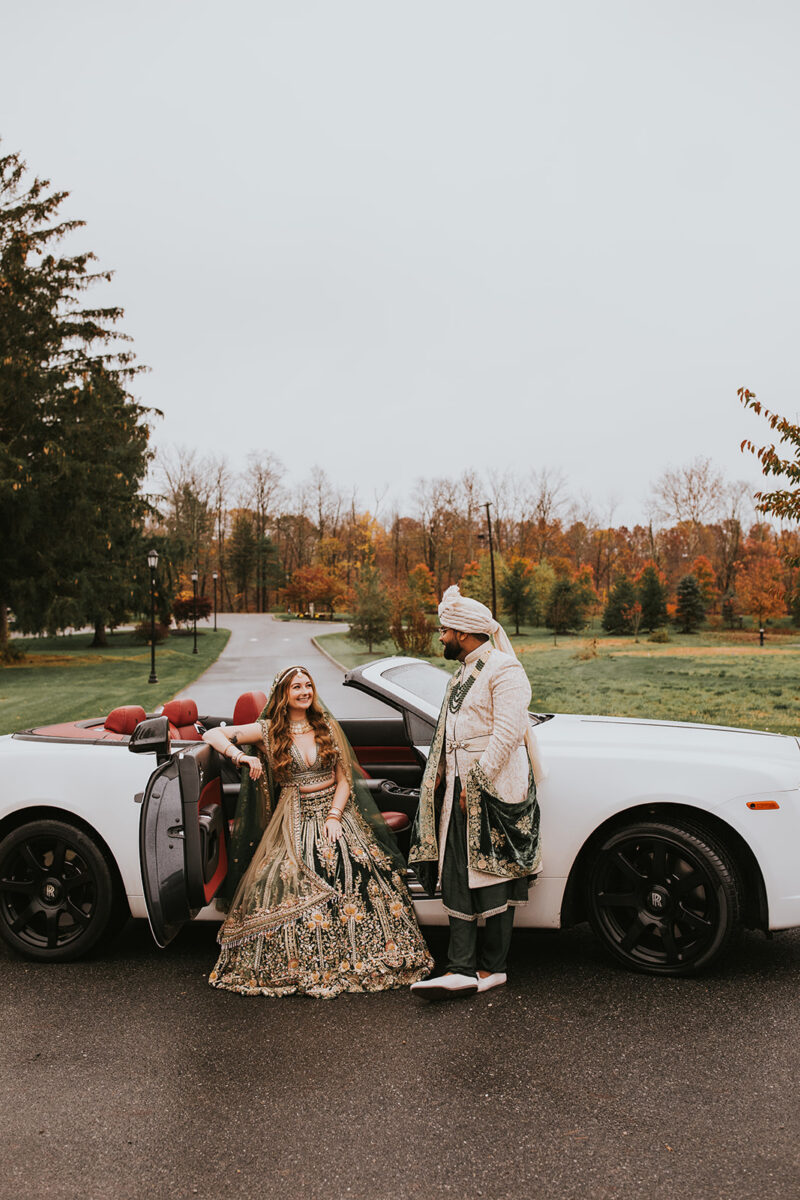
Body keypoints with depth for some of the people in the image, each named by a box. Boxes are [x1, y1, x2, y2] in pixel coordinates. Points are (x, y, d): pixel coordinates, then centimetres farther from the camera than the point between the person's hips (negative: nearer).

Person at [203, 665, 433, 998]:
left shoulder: (327, 727, 9)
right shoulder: (269, 731, 3)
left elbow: (344, 779, 8)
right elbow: (212, 735, 0)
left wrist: (334, 816, -7)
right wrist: (243, 758, -16)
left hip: (335, 815, 2)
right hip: (294, 822, -1)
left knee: (357, 879, -16)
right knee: (295, 888, -18)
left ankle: (360, 961, -6)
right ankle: (297, 968, -5)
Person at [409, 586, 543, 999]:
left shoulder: (504, 670, -10)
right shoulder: (463, 674, 20)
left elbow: (507, 735, -18)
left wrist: (475, 782, -19)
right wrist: (443, 777, 12)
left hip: (492, 791, -8)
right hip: (459, 790, 9)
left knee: (493, 879, 0)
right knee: (457, 879, 4)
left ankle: (491, 968, 11)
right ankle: (462, 969, 6)